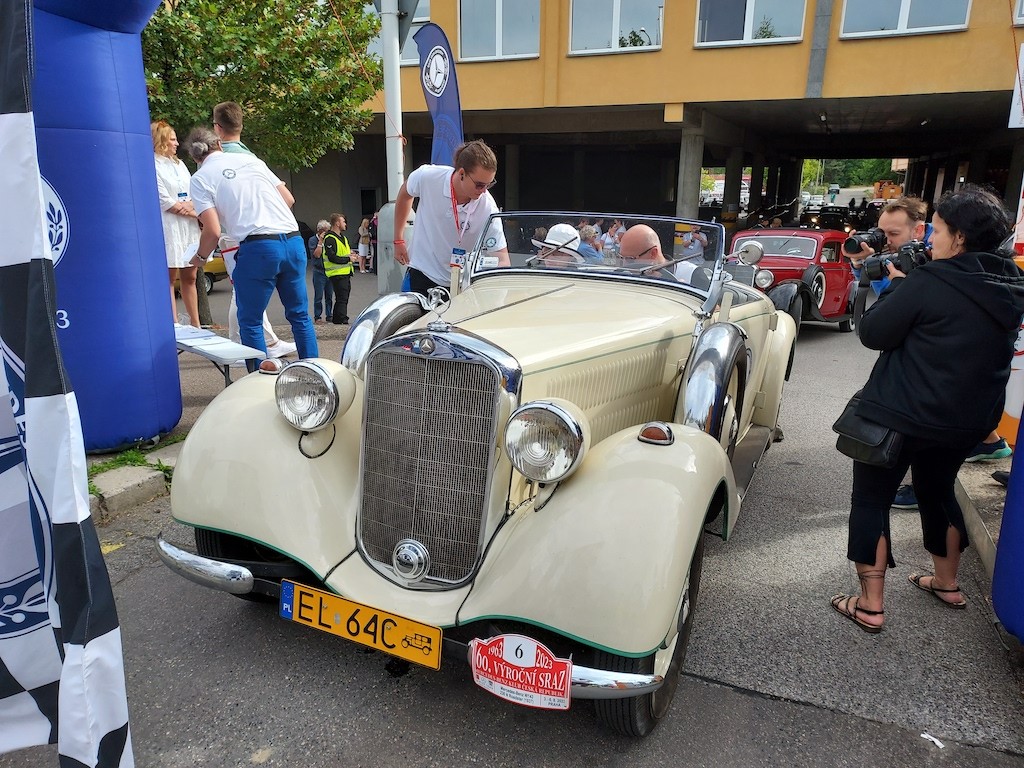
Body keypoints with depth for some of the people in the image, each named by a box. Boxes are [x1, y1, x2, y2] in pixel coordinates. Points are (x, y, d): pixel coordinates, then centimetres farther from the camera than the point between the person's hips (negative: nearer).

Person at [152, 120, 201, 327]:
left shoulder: (179, 165, 19)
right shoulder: (153, 166, -4)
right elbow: (164, 201, -10)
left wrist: (190, 205, -8)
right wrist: (193, 211, -7)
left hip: (189, 228, 7)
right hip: (168, 230, -7)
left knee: (189, 277, 9)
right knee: (169, 277, -4)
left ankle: (195, 323, 15)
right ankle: (174, 324, -5)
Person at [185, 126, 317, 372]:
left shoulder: (200, 179, 6)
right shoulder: (250, 159, 19)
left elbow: (213, 231, -3)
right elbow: (289, 199, 18)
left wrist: (200, 256, 17)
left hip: (258, 247, -5)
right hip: (293, 240, 5)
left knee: (250, 322, 9)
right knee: (300, 315, 15)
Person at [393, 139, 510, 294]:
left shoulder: (488, 209, -22)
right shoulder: (427, 177, -18)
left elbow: (502, 259, -20)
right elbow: (404, 195, 5)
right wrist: (398, 240, 9)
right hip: (422, 273, 1)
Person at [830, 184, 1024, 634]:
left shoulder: (928, 283, -20)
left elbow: (872, 334, -14)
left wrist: (897, 284, -1)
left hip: (900, 415, -7)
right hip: (968, 421, 8)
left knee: (871, 501, 6)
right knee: (938, 491, 28)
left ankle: (870, 607, 8)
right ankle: (947, 583, 43)